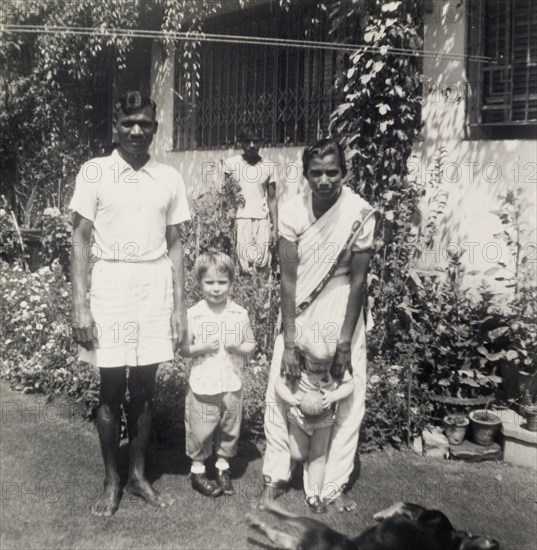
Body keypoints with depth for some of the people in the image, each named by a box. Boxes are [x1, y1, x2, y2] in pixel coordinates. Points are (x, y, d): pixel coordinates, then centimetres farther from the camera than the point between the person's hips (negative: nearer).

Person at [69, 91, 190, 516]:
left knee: (144, 386, 10)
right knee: (111, 388, 6)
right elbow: (81, 239, -3)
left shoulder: (170, 178, 5)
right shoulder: (95, 172, -2)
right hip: (111, 285, -2)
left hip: (156, 286, 2)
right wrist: (80, 305, -9)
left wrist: (180, 306, 4)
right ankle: (111, 480, 23)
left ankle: (139, 474, 26)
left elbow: (175, 244, 8)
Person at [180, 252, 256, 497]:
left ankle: (223, 466, 34)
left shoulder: (240, 314, -3)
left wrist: (237, 347, -15)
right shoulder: (193, 314, -8)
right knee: (200, 431, 7)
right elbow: (183, 348, -2)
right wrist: (202, 348, -19)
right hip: (202, 385, -2)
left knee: (229, 430, 15)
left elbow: (251, 344, 5)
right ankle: (197, 470, 27)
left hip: (231, 385, 2)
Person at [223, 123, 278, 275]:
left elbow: (272, 199, 11)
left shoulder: (268, 167, 8)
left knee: (263, 266, -2)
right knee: (244, 266, -9)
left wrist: (275, 228, 6)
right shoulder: (231, 163, 4)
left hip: (262, 221, 2)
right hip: (240, 220, -2)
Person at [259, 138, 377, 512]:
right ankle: (275, 478, 21)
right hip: (299, 308, 1)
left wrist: (344, 344, -14)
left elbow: (358, 280, -13)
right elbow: (288, 278, -15)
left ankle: (334, 485, 18)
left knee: (349, 395, 2)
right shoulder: (292, 211, -15)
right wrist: (289, 342, -17)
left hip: (342, 308, 0)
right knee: (280, 387, 3)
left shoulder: (360, 214, -17)